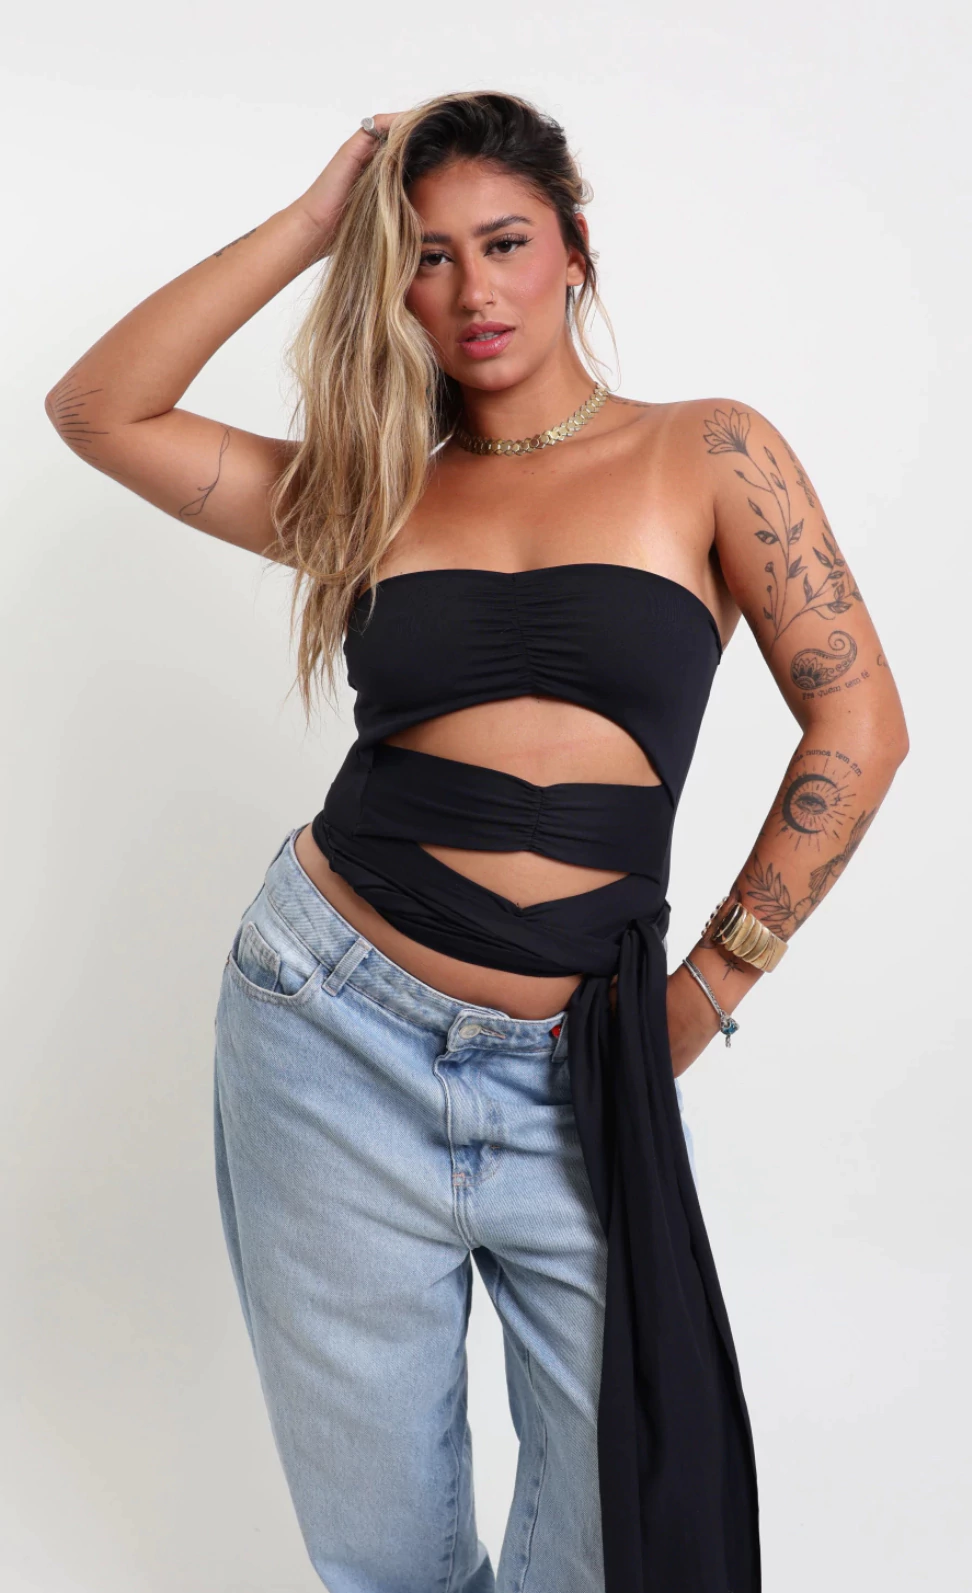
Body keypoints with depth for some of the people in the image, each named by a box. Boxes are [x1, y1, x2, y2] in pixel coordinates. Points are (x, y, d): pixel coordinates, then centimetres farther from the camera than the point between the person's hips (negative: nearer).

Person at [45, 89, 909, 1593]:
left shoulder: (708, 453, 2)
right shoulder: (369, 488, 8)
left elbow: (858, 724, -2)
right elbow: (98, 410, 2)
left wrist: (709, 987, -3)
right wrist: (312, 221, 1)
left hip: (571, 1069, -1)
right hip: (330, 1022, 2)